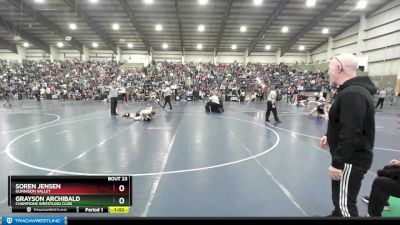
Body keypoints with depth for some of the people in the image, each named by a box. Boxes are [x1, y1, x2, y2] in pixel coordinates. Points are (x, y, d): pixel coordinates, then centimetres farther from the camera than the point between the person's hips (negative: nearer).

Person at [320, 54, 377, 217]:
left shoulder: (352, 94, -24)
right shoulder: (353, 90, 11)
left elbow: (351, 133, -28)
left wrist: (337, 163, -24)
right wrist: (330, 136, 14)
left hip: (351, 160, -10)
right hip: (350, 157, 10)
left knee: (345, 203, 0)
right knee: (339, 198, 25)